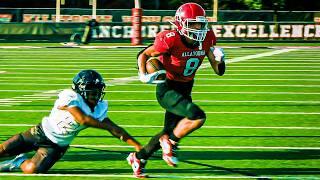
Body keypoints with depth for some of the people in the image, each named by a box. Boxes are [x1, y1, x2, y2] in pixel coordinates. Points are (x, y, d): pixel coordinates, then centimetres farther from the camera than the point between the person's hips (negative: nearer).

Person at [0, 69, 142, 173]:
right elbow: (83, 119, -30)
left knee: (32, 170, -21)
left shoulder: (99, 109, -5)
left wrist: (137, 145, -8)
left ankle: (20, 162, 12)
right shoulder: (70, 97, -24)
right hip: (40, 133, -3)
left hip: (56, 146, 3)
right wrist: (106, 126, -21)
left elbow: (114, 129, -2)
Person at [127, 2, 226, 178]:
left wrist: (219, 58, -20)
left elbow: (219, 71, 1)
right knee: (197, 117, -28)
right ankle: (170, 142, -2)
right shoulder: (171, 40, -24)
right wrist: (143, 75, -24)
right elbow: (144, 55, -8)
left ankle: (138, 158, 39)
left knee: (170, 133, 17)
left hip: (184, 90, 7)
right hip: (167, 89, -7)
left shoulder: (207, 39, -7)